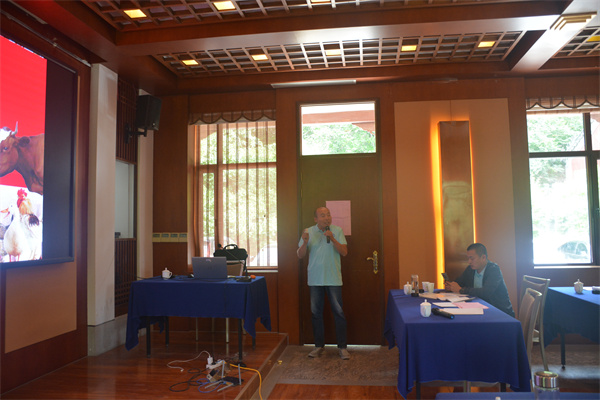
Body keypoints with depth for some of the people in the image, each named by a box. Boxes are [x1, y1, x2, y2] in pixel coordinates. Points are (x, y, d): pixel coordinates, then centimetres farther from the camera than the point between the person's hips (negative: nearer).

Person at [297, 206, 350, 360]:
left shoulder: (337, 231, -1)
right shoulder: (308, 232, 2)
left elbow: (344, 252, -8)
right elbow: (300, 255, 1)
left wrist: (332, 239, -20)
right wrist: (305, 243, -18)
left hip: (333, 279, -2)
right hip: (315, 279, 2)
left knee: (338, 312, 0)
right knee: (316, 313, 9)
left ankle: (342, 347, 12)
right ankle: (319, 346, 23)